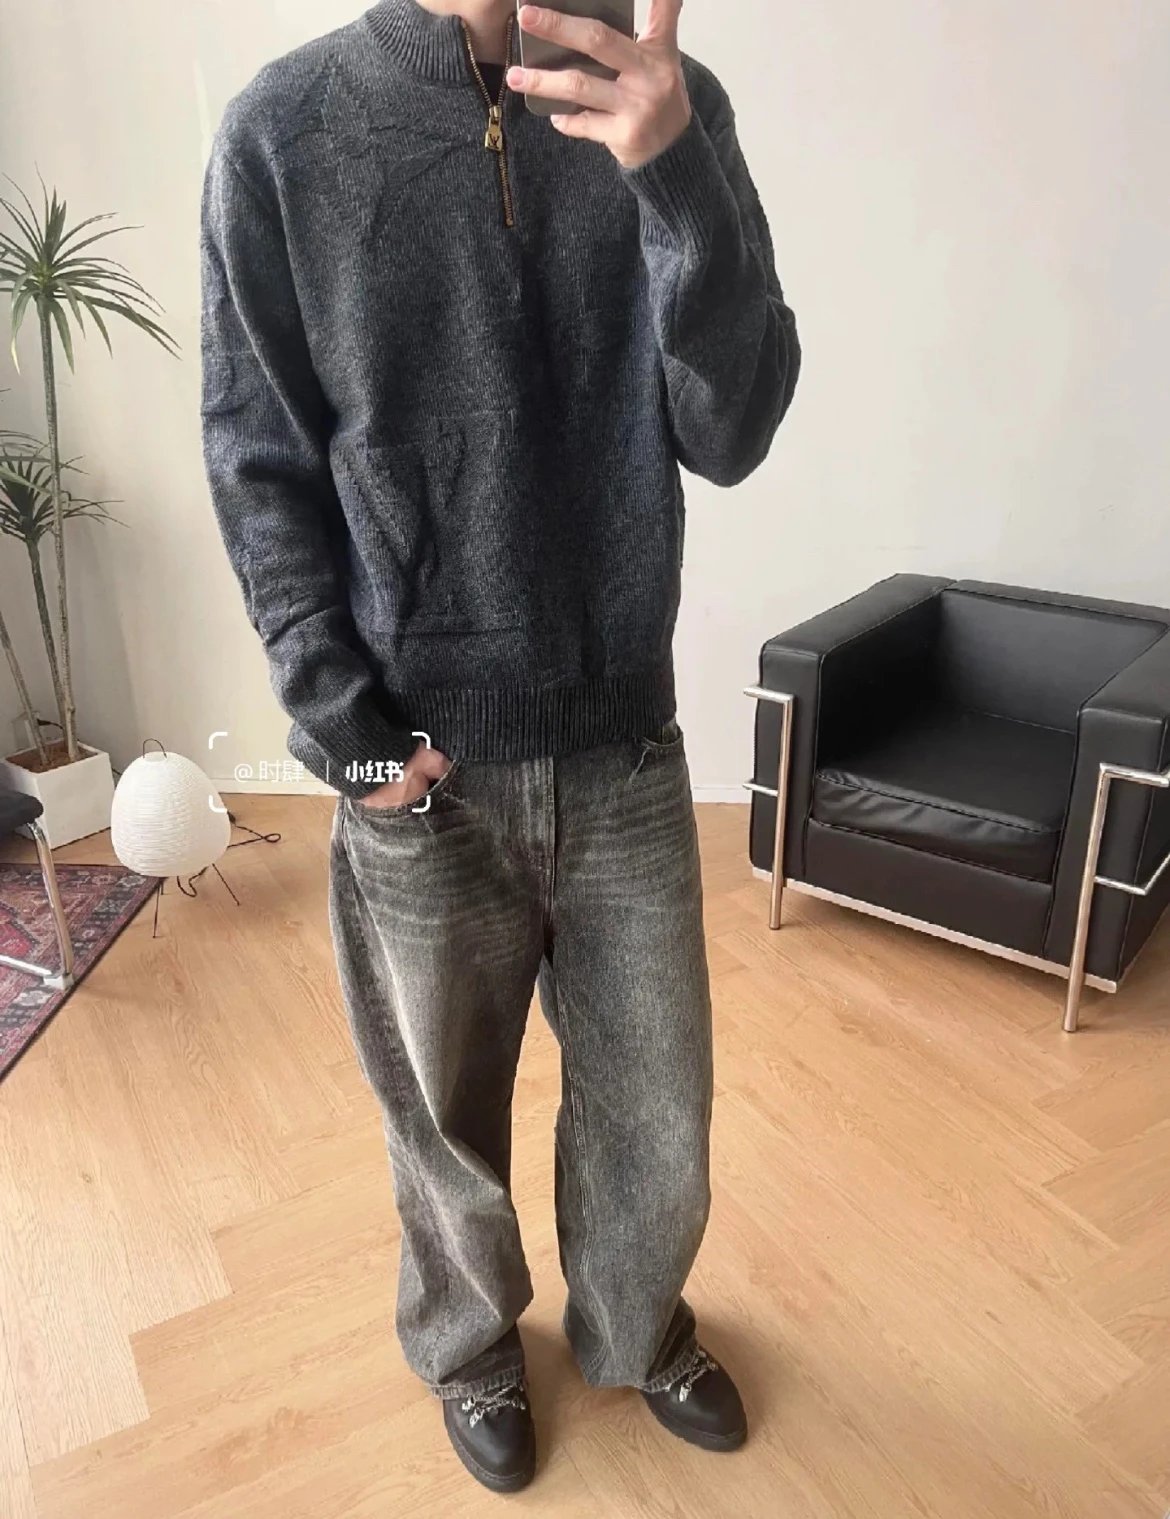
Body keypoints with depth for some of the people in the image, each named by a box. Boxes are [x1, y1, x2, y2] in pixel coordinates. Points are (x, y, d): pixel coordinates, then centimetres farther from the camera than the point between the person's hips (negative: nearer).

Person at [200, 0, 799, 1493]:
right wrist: (345, 729, -11)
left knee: (657, 1119, 16)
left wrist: (676, 172, -24)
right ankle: (471, 1344, 50)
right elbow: (260, 471, -3)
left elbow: (732, 431, -9)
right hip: (423, 768, -1)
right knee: (446, 1117, 18)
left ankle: (635, 1328, 49)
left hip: (627, 748, 2)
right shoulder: (284, 129, -3)